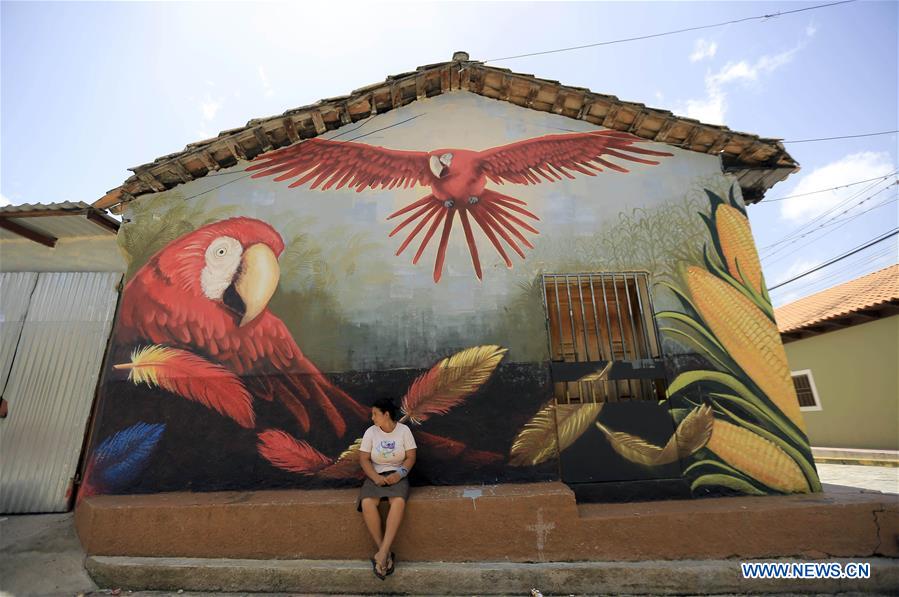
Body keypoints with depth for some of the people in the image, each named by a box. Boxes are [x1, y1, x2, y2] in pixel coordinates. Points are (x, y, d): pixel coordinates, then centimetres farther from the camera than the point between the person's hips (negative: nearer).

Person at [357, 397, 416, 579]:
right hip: (375, 476, 2)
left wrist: (400, 474, -20)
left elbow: (411, 457, -4)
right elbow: (364, 459, -2)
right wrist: (375, 477, -18)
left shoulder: (404, 430, -5)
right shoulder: (371, 432, -1)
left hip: (397, 475, -1)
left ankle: (382, 553, -28)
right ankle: (386, 553, -17)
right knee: (367, 503, -29)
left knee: (398, 501, -33)